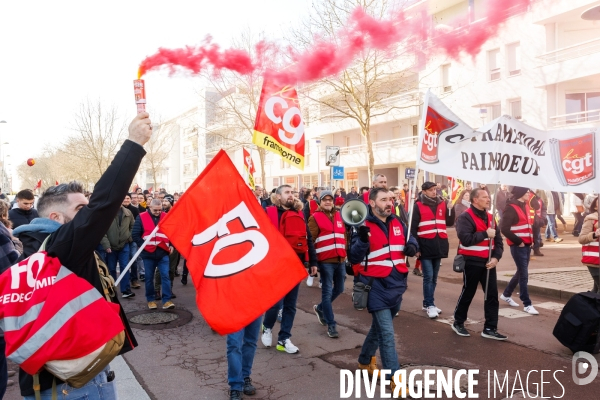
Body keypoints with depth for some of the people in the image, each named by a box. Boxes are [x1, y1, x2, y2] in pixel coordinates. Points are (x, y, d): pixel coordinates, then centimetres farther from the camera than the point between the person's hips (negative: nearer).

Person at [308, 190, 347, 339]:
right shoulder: (315, 218, -5)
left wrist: (345, 252, 14)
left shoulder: (338, 216, 13)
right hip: (325, 260, -6)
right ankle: (331, 325, 7)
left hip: (340, 259, 6)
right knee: (327, 291, -1)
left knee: (339, 289, 15)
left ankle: (320, 308, 38)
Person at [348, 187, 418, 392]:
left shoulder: (398, 224, 7)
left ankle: (365, 360, 41)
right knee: (387, 333, -8)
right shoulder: (364, 227, -11)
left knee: (379, 327, 21)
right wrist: (362, 241, -33)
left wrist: (412, 246, -3)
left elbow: (410, 239, 21)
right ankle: (394, 378, 1)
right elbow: (353, 258, -15)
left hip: (397, 284, 7)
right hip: (377, 286, -7)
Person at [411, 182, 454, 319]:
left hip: (439, 245, 5)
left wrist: (451, 209, -8)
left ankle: (427, 303, 22)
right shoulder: (418, 206, -4)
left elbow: (450, 223, 7)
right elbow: (413, 228, -5)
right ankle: (430, 305, 4)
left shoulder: (442, 204, 9)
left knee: (434, 277, 11)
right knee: (428, 277, -5)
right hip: (425, 246, -5)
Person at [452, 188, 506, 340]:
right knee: (467, 294, 6)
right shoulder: (466, 217, -12)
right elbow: (465, 239, -25)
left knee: (492, 295, 5)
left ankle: (490, 328, 14)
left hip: (488, 262, 7)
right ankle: (458, 323, 24)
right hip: (472, 262, -7)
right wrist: (485, 233, -20)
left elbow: (498, 239, 10)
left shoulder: (490, 217, 11)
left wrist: (496, 257, -5)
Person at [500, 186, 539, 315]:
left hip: (527, 245, 9)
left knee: (521, 272, 17)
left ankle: (506, 294, 33)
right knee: (524, 274, -5)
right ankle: (527, 304, 3)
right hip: (518, 246, -9)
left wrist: (531, 239, 10)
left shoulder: (524, 206, 13)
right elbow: (504, 229, -18)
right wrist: (518, 241, -15)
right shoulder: (511, 208, -13)